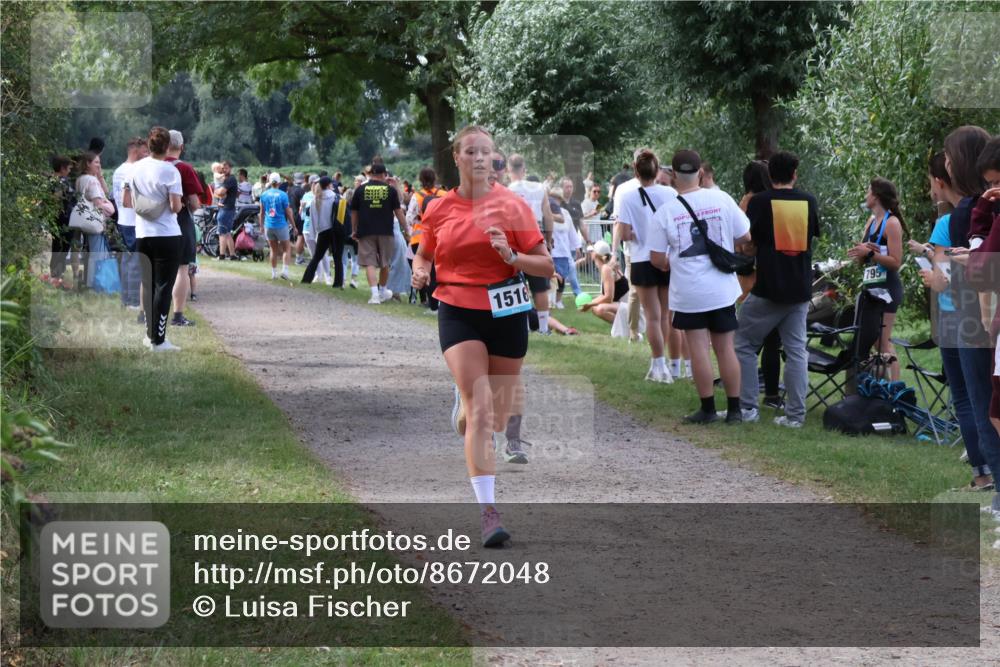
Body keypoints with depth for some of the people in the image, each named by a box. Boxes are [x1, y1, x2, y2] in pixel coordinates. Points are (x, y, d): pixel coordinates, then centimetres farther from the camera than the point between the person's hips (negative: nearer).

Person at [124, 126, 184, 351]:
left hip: (142, 235, 5)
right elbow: (175, 206, -18)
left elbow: (126, 202, 8)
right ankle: (159, 340, -4)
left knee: (148, 284, 16)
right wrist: (180, 205, 4)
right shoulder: (170, 171, -13)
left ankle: (151, 334, 24)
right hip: (167, 235, -5)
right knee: (164, 286, -2)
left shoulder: (136, 168, 3)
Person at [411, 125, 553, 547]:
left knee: (498, 415, 10)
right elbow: (423, 255, 20)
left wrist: (511, 256, -19)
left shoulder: (513, 206, 0)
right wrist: (420, 272, -3)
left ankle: (487, 491, 36)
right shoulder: (438, 209, 5)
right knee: (478, 409, -16)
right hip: (458, 312, -1)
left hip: (506, 312, 1)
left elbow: (546, 266, -1)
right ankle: (488, 512, -23)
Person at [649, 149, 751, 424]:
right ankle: (734, 409, 13)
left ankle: (708, 409, 7)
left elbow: (657, 259, -4)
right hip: (722, 288, 2)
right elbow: (745, 237, 2)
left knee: (698, 350, 4)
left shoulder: (665, 212, -8)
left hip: (688, 291, -2)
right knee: (726, 349, 9)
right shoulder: (721, 199, -6)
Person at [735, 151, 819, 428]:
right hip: (801, 290, 4)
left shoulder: (760, 201, -8)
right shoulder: (809, 202, 4)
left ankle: (747, 407, 5)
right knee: (796, 350, 7)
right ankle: (795, 414, 3)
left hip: (768, 289, -4)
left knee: (745, 345, 9)